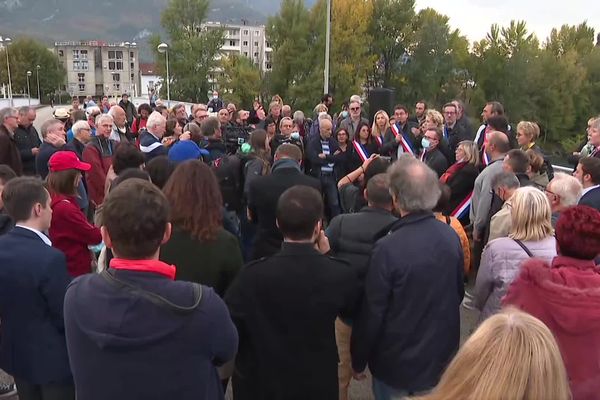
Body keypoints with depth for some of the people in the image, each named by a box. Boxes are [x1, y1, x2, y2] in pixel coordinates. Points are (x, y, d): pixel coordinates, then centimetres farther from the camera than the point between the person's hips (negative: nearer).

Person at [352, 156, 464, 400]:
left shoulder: (388, 248, -28)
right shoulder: (451, 236, -9)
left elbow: (372, 312, -20)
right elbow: (458, 292, 5)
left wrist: (358, 361, -5)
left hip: (397, 364, -5)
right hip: (443, 358, 5)